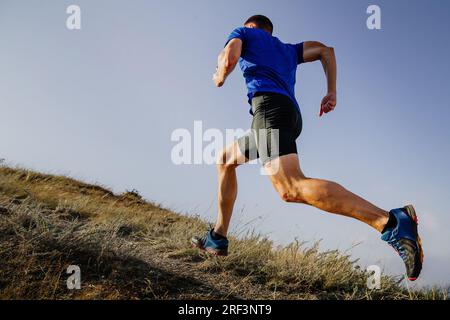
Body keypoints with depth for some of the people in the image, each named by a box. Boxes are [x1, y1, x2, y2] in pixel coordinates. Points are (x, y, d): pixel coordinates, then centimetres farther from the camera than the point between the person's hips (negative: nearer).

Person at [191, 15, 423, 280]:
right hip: (293, 115, 8)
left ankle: (391, 222, -43)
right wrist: (331, 92, 21)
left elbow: (229, 59, 1)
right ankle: (218, 238, 20)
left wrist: (219, 77, 23)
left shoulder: (243, 32, 21)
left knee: (291, 188, -29)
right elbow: (326, 50, 28)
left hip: (268, 103, -8)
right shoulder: (288, 49, 36)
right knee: (225, 159, 25)